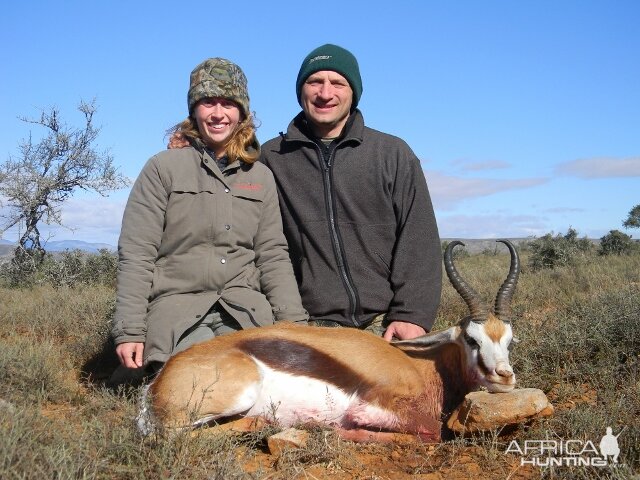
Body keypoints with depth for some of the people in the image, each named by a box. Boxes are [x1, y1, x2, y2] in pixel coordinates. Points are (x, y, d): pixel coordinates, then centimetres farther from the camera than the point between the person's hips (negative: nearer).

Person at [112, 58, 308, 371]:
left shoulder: (260, 176, 14)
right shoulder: (164, 167, 4)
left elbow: (273, 256, 12)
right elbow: (135, 254, -1)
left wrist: (294, 322, 2)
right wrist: (129, 331, -7)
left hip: (245, 307, 3)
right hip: (177, 304, -3)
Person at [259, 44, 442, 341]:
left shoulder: (393, 154, 6)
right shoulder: (271, 158, 7)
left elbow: (418, 240, 2)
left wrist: (411, 315, -6)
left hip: (387, 326, 1)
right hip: (311, 328, 0)